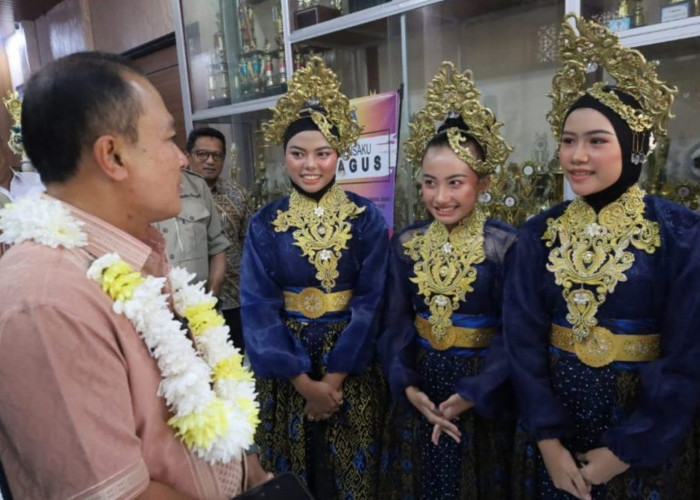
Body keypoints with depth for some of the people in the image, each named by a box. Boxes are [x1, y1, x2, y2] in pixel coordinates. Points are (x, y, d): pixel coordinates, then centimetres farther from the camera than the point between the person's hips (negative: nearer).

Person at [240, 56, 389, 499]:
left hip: (351, 364, 0)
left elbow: (370, 302, -9)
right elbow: (258, 307, -7)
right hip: (286, 368, 1)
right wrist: (304, 381, -14)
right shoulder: (264, 225, -3)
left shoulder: (367, 219, -5)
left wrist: (334, 379, -14)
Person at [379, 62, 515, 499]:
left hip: (482, 393, -3)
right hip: (420, 387, 3)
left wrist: (470, 395, -20)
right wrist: (408, 387, -14)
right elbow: (397, 324, -2)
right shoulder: (406, 244, -3)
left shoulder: (506, 246, -13)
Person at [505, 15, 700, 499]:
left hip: (644, 436, -2)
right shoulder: (539, 233, -4)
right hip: (553, 416, 3)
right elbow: (523, 338, -5)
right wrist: (548, 439, -9)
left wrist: (623, 452, -13)